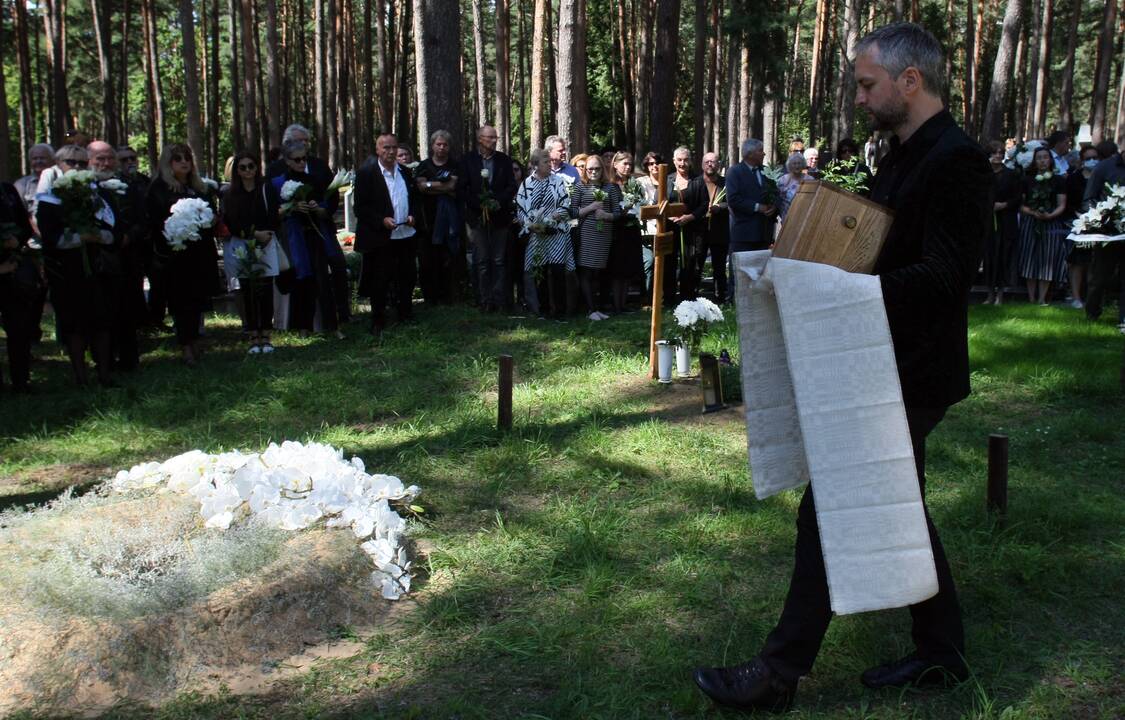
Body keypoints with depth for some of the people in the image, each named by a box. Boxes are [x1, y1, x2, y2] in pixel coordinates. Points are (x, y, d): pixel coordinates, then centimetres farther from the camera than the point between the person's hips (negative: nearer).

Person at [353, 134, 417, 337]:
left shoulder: (405, 172, 11)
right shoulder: (366, 173, -6)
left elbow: (413, 198, 21)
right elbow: (360, 207, -9)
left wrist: (412, 215, 1)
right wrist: (382, 220, -19)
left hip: (406, 235, 5)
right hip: (380, 237, -5)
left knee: (406, 278, 12)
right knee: (380, 281, 1)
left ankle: (405, 316, 27)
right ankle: (378, 323, 11)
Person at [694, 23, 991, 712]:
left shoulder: (956, 160, -17)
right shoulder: (904, 156, 13)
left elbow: (943, 277, -25)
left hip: (912, 377, -10)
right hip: (891, 370, 10)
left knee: (828, 513, -5)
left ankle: (779, 674, 5)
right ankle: (941, 654, 33)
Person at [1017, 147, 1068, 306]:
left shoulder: (1058, 180, 6)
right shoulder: (1027, 179, 8)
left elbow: (1062, 205, 2)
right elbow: (1020, 204, 5)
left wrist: (1050, 215, -16)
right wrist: (1033, 213, -13)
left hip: (1052, 224, -1)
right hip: (1030, 224, 1)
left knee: (1047, 260, -3)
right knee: (1030, 260, 0)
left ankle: (1042, 298, 1)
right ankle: (1031, 298, 6)